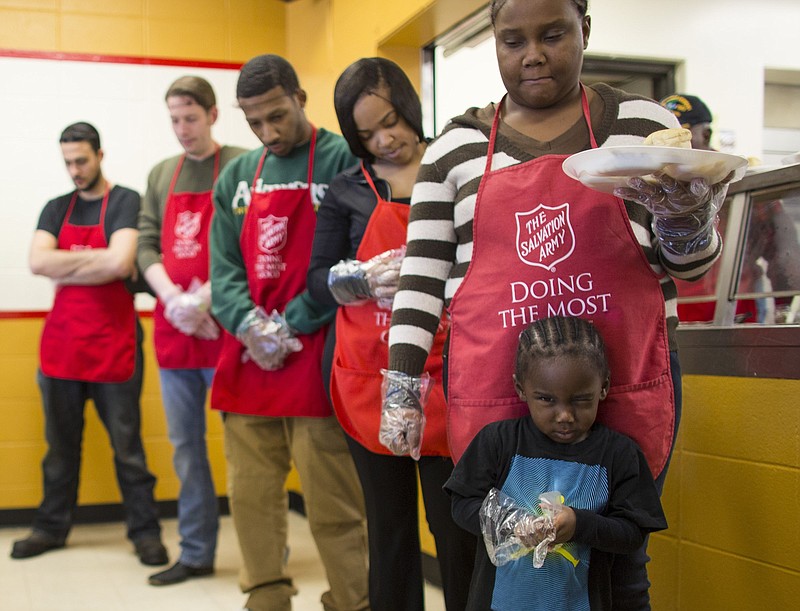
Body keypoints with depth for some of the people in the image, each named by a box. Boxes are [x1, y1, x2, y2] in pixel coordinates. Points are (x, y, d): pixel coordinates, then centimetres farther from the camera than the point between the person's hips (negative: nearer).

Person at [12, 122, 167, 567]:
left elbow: (121, 264, -20)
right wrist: (97, 258, -10)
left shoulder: (126, 202, -6)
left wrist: (64, 269, -8)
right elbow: (38, 263, -5)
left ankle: (146, 531, 13)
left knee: (127, 446, 3)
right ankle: (52, 528, 27)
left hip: (113, 343, -5)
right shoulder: (56, 209, 11)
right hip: (61, 343, 5)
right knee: (60, 445, 15)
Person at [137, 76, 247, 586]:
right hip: (172, 330, 6)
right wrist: (173, 298, -8)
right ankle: (196, 553, 22)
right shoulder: (161, 175, 15)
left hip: (224, 329, -5)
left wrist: (205, 299, -17)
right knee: (186, 448, 12)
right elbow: (147, 245, 9)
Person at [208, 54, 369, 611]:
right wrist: (250, 325, -9)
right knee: (250, 496, 10)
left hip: (314, 356, -5)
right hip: (247, 359, 6)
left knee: (333, 507, -3)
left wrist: (289, 326, -13)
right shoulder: (238, 176, 16)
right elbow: (223, 266, 10)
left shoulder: (344, 161, -1)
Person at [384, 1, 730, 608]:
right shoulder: (457, 145, 9)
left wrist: (686, 219, -16)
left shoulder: (643, 123, 7)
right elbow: (423, 270, 7)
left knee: (618, 561, 3)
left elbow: (688, 262, 7)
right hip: (493, 386, 1)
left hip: (624, 376, 0)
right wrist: (402, 383, 1)